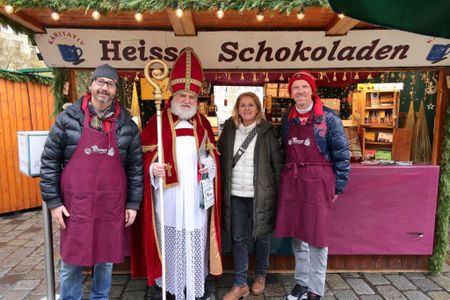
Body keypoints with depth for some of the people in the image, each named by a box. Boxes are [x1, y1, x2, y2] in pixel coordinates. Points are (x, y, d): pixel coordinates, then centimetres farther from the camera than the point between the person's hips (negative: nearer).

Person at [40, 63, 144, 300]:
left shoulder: (127, 124, 1)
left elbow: (135, 166, 3)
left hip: (113, 207, 1)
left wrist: (133, 203, 2)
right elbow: (49, 161, 1)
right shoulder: (68, 118, -2)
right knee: (71, 262, 11)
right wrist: (53, 201, -2)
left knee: (106, 260, 15)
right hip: (75, 207, -1)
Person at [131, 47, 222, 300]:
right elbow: (145, 157, -4)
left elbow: (213, 154, 14)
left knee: (195, 237, 12)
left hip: (196, 194, 3)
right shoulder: (157, 122, -2)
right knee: (168, 238, 6)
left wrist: (209, 164, -6)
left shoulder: (203, 123, 10)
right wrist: (153, 170, -23)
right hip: (168, 193, -3)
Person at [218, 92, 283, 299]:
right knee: (238, 238, 9)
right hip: (235, 194, 3)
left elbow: (277, 162, -3)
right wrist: (222, 188, 4)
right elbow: (221, 158, 8)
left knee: (261, 235, 13)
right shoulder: (229, 129, 4)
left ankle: (260, 276, 36)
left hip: (261, 194, -2)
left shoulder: (267, 131, -4)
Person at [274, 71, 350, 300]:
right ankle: (301, 281, 33)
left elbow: (342, 153, -4)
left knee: (316, 237, 5)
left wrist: (338, 186, -5)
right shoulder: (287, 120, 8)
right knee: (296, 235, 14)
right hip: (291, 182, 5)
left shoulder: (328, 117, -5)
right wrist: (285, 179, 11)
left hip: (318, 183, -4)